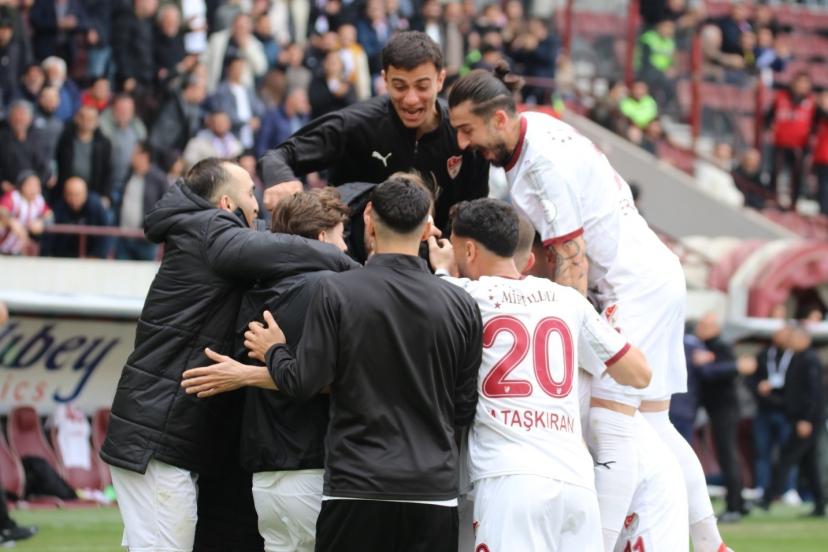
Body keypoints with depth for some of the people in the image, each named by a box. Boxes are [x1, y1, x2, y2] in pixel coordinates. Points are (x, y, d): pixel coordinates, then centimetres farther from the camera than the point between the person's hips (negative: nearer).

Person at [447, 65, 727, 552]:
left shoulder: (547, 163, -21)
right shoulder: (535, 129, 7)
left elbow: (573, 261, -21)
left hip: (636, 283, -10)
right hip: (654, 277, 10)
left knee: (611, 422, -15)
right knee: (653, 425, 11)